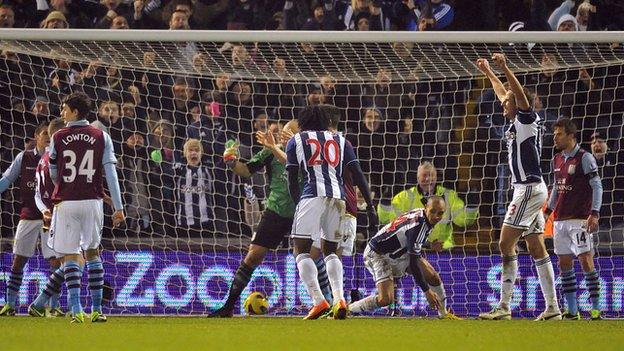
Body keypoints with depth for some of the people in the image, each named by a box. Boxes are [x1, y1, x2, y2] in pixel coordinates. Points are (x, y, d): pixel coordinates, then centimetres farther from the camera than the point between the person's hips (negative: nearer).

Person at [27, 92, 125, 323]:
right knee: (92, 252, 16)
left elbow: (53, 174, 8)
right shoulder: (101, 137, 1)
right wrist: (118, 207, -2)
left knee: (69, 256, 2)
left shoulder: (58, 138, -1)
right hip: (92, 201, 2)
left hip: (66, 202, -2)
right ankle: (97, 310, 13)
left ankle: (76, 310, -10)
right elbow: (111, 174, -3)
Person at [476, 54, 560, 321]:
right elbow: (503, 93, 30)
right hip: (529, 189, 10)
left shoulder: (527, 120, -9)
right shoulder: (517, 123, 14)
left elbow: (520, 95, -27)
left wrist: (505, 68, -34)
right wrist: (488, 72, 39)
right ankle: (552, 307, 5)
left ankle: (504, 307, -14)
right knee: (536, 249, 7)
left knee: (506, 244, -11)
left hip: (529, 188, -10)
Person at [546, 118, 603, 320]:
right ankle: (572, 311, 11)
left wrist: (594, 214, -18)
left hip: (580, 219, -7)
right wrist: (548, 211, 19)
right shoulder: (557, 160, 13)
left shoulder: (584, 158, -7)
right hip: (560, 219, 7)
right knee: (564, 264, 6)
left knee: (586, 261, -11)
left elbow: (597, 186, -9)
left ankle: (596, 309, -9)